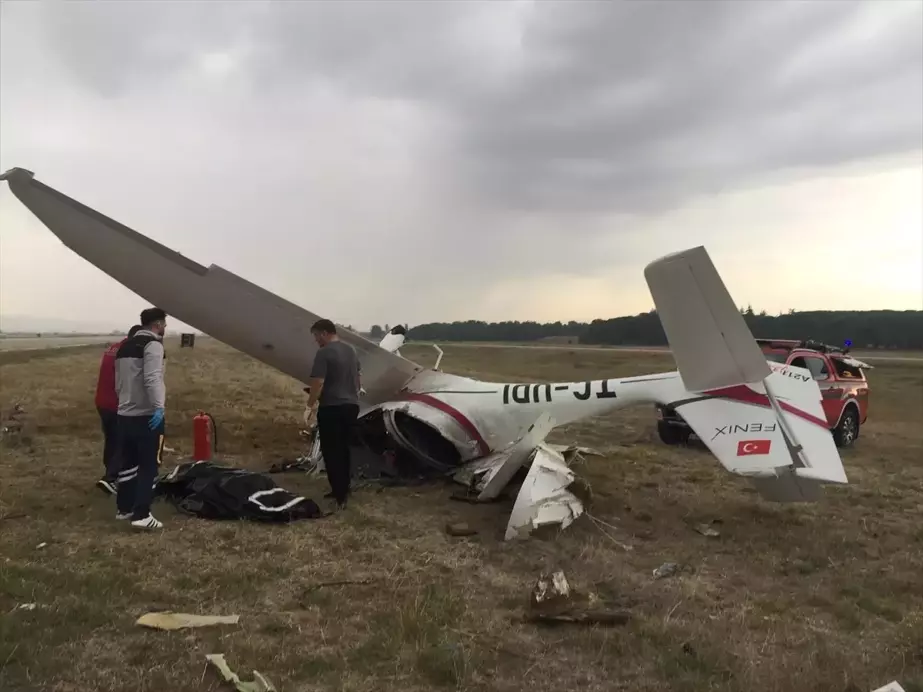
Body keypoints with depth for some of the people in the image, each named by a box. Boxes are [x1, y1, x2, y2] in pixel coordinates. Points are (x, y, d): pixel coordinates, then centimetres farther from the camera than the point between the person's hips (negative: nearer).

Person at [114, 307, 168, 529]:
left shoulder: (125, 346, 17)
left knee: (128, 463, 18)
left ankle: (124, 507, 27)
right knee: (149, 465, -4)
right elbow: (152, 379, -25)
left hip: (125, 414, 9)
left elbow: (118, 381, 21)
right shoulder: (153, 344, -11)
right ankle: (141, 515, -7)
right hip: (147, 415, -9)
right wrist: (159, 407, -31)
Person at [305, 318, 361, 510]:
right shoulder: (351, 350, 11)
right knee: (344, 449, 17)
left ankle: (339, 496, -2)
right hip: (351, 405, 8)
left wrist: (311, 404, -7)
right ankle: (343, 490, 25)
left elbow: (318, 382, -20)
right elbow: (359, 377, 20)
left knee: (331, 451, -1)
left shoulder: (324, 353, -14)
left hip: (331, 408, -8)